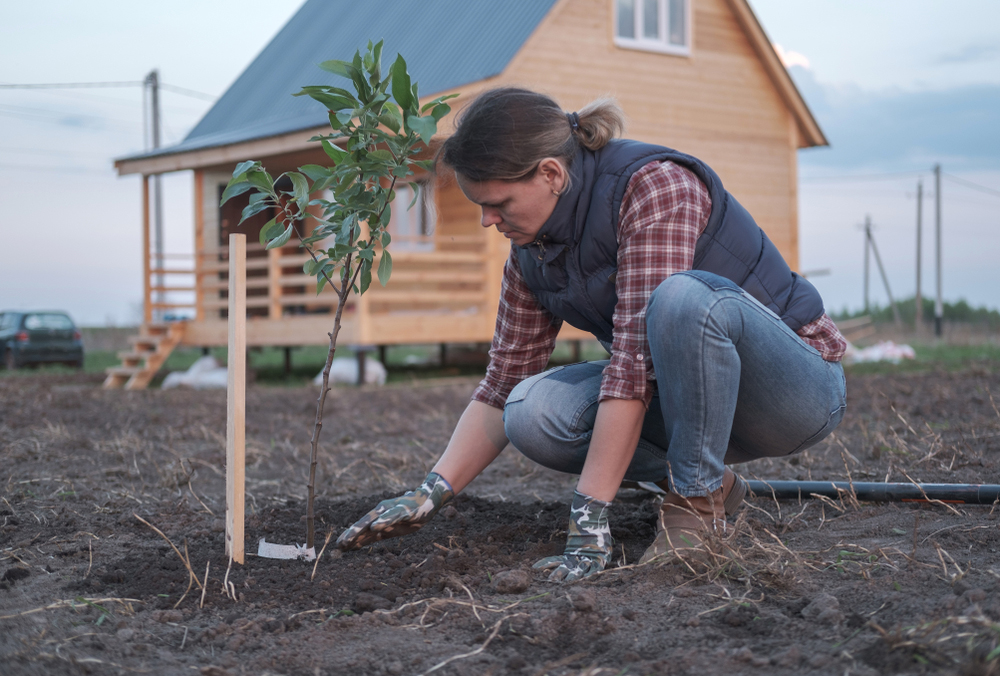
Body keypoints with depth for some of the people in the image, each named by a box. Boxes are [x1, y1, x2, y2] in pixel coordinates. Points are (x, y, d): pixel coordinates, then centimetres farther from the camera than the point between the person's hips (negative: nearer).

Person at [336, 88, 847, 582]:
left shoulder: (654, 186, -25)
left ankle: (697, 497, -16)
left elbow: (635, 358, -31)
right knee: (534, 412, -19)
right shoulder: (531, 250, -1)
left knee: (681, 297, -37)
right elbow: (501, 387, 4)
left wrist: (588, 520, -34)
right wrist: (430, 495, -7)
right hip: (688, 388, 6)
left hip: (796, 385, -6)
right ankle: (710, 478, 1)